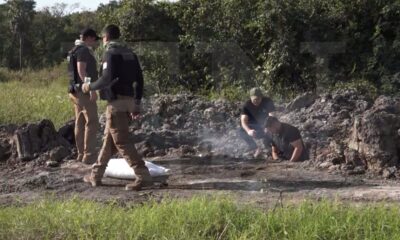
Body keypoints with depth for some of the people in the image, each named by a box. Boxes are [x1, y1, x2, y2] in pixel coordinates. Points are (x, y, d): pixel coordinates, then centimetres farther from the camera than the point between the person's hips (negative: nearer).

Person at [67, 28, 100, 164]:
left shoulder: (75, 51, 19)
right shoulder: (83, 50, -12)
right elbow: (81, 70, -22)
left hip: (77, 91, 10)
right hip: (84, 91, -10)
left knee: (80, 123, 9)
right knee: (92, 123, -11)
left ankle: (81, 154, 11)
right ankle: (89, 155, -14)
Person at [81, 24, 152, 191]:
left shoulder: (110, 53, -9)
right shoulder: (130, 53, 15)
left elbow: (107, 78, -22)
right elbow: (139, 80, 14)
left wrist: (90, 86, -5)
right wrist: (136, 105, 18)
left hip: (116, 102, -9)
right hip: (128, 101, 9)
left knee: (122, 142, -8)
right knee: (109, 139, 16)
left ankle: (143, 177, -14)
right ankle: (96, 175, 24)